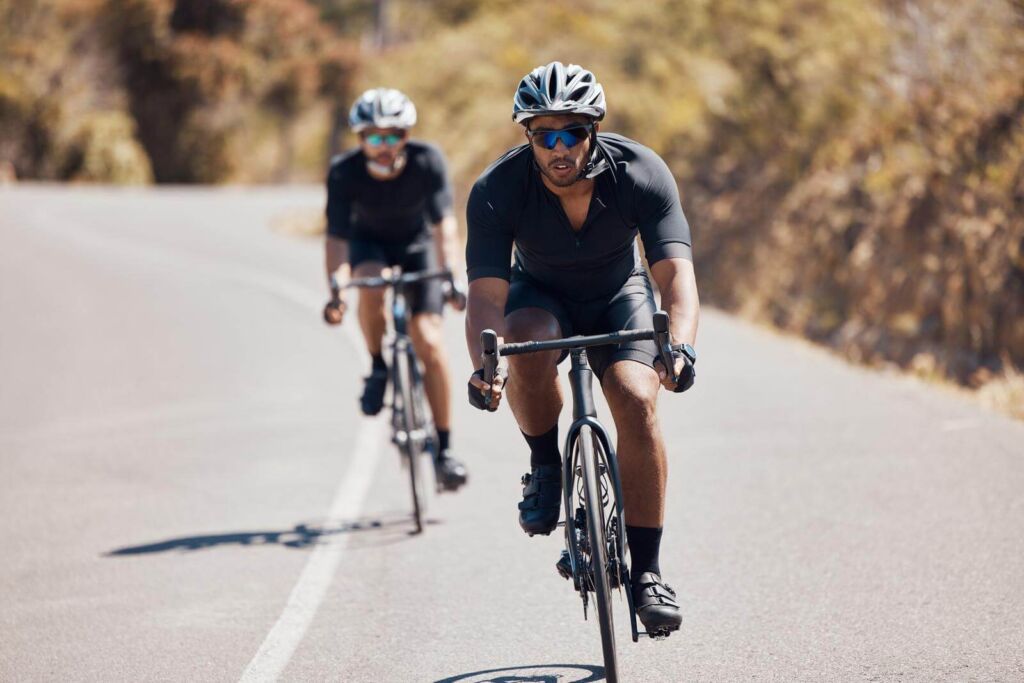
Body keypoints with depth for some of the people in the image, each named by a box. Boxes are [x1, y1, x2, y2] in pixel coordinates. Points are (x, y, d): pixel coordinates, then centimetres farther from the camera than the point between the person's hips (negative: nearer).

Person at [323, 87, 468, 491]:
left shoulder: (427, 162, -28)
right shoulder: (345, 172, -27)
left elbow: (444, 223, -32)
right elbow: (337, 236, -30)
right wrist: (335, 290, -44)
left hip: (416, 245, 0)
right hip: (369, 242, 0)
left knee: (429, 340, -15)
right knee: (371, 283, -36)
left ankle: (444, 447, -7)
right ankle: (377, 368, -9)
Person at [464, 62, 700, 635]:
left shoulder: (642, 173, -28)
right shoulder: (498, 190, -28)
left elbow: (676, 271, -36)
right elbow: (487, 292, -32)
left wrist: (681, 346, -56)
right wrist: (483, 367, -52)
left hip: (619, 297, 0)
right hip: (541, 296, 0)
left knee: (637, 401, -25)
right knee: (528, 345, -36)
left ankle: (647, 571, -15)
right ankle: (546, 469, -9)